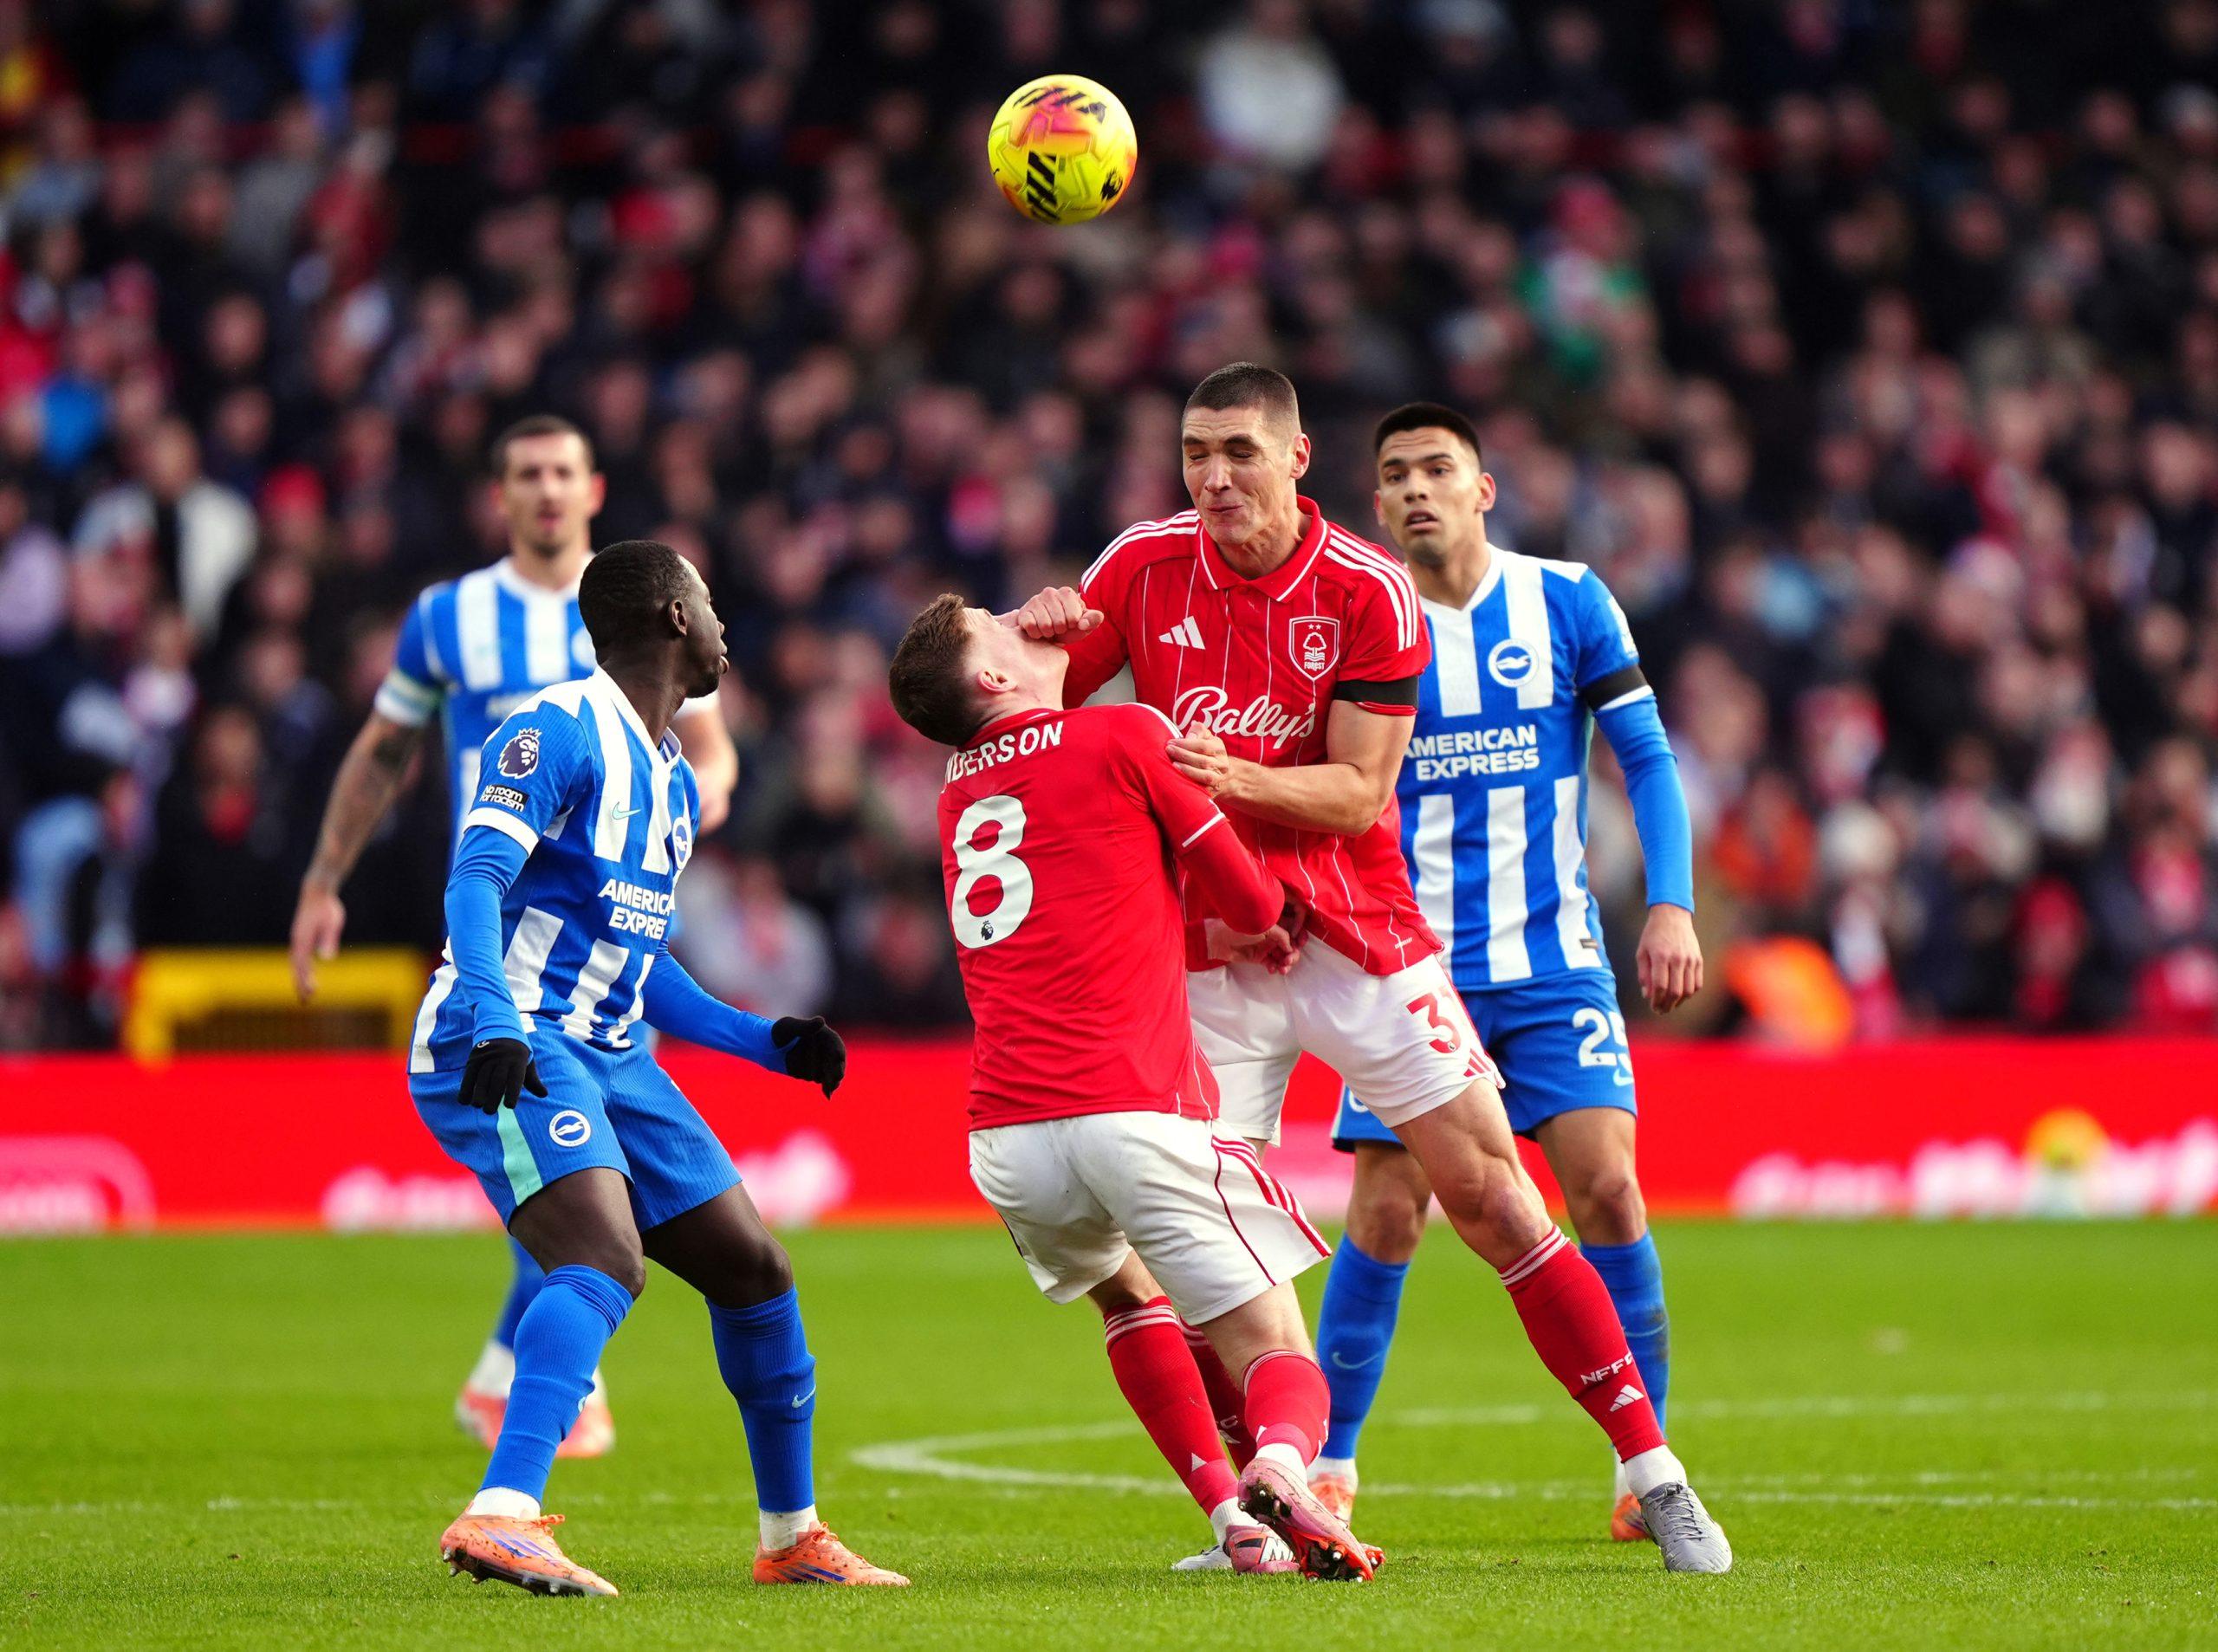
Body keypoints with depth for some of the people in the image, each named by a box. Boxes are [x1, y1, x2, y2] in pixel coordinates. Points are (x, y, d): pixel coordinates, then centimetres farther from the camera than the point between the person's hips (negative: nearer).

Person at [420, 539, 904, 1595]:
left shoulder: (674, 781, 20)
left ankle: (791, 1537, 28)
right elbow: (476, 878, -20)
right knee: (608, 1256, -31)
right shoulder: (559, 733, -9)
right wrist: (493, 1022, -35)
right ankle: (500, 1519, -42)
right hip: (504, 1050, -9)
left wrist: (761, 1041, 25)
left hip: (609, 1062, 9)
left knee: (752, 1268, 12)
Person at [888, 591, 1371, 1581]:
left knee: (1126, 1295, 32)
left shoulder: (959, 790, 20)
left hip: (1004, 1143, 5)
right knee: (1275, 1350, 2)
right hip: (1134, 1108, -5)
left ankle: (1230, 1514, 14)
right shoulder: (1125, 736, 2)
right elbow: (1250, 903, 9)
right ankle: (1281, 1468, -32)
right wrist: (1255, 923, 30)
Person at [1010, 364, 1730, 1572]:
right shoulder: (1145, 566, -1)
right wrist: (1036, 638, -16)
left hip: (1356, 939, -2)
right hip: (1207, 958, 2)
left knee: (1496, 1204, -4)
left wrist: (1234, 779, -29)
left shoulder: (1367, 592, -10)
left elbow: (1358, 793, -11)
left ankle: (1652, 1472, 3)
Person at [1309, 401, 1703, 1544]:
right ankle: (1328, 1463, 6)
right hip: (1413, 969, 0)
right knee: (1384, 1211, -7)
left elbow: (1647, 759, 4)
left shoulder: (1566, 601, 1)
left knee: (1608, 1192, -11)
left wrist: (1671, 905, -6)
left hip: (1553, 964, 0)